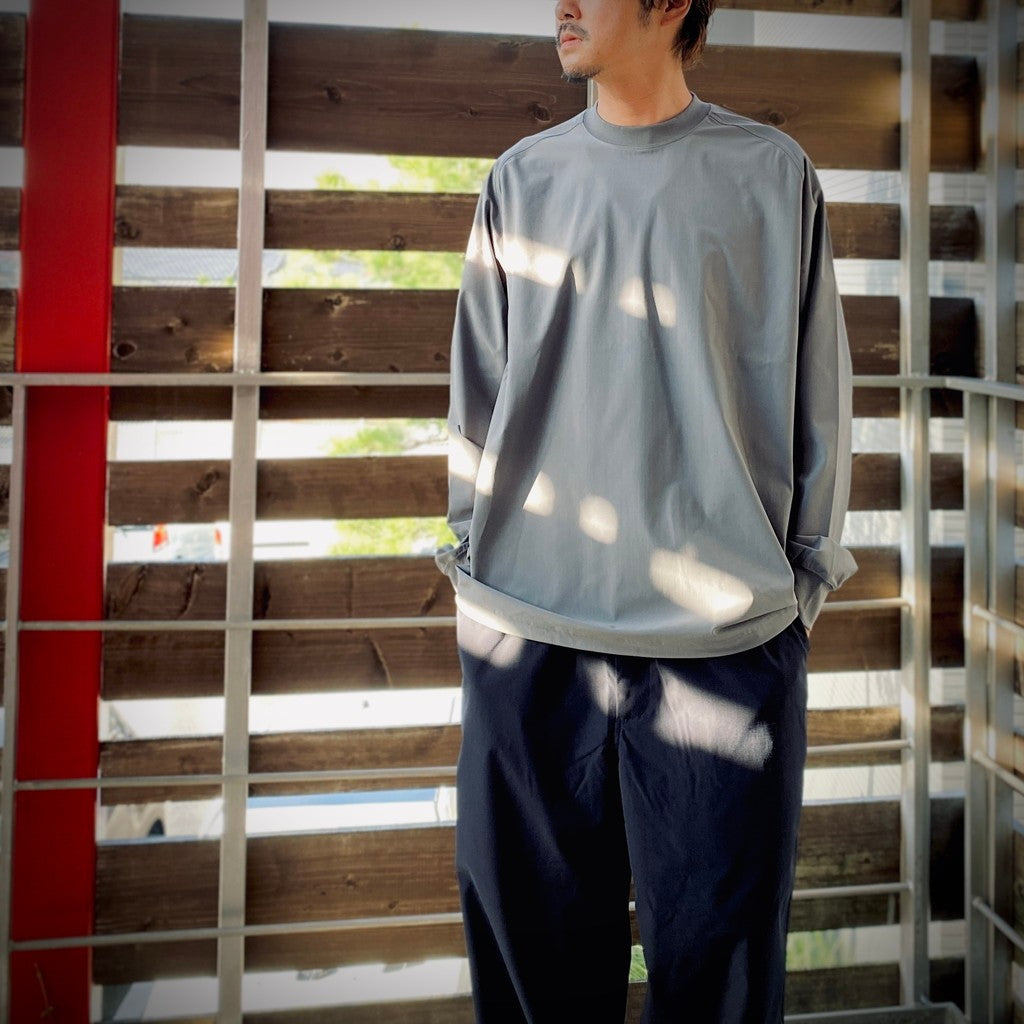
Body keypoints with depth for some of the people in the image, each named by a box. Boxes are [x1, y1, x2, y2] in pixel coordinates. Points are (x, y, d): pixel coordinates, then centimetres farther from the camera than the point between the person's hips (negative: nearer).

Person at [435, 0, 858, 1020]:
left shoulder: (772, 173, 7)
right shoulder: (521, 179, 12)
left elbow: (816, 392, 8)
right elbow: (477, 390, 14)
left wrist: (805, 574, 6)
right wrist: (473, 557, 10)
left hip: (727, 634, -1)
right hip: (527, 632, 2)